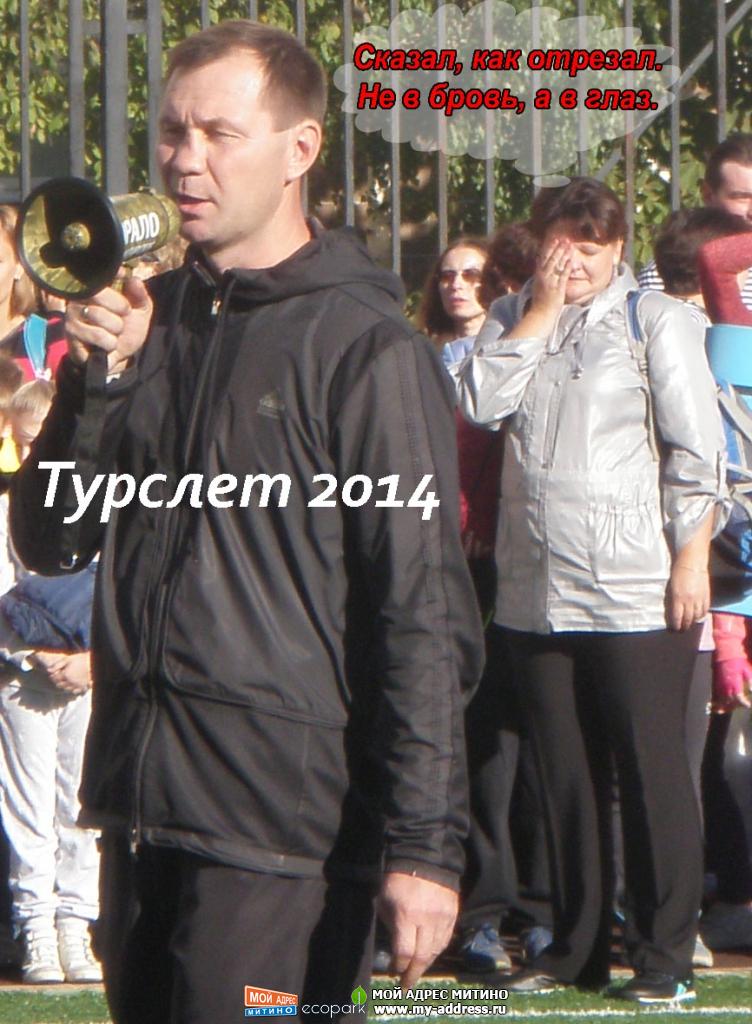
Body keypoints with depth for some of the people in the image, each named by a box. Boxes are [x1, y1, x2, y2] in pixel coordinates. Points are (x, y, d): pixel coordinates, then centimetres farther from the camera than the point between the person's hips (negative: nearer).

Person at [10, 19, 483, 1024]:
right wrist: (97, 382, -5)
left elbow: (422, 612, -10)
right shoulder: (151, 320, 13)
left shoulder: (365, 347, -7)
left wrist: (424, 844, -16)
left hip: (282, 826, -7)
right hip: (140, 808, 7)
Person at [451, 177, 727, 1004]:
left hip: (636, 594, -4)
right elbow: (480, 403, -4)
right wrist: (541, 313, -5)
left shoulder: (655, 320, 1)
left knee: (650, 772, -2)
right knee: (565, 775, 9)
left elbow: (696, 450, -4)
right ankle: (576, 947, 17)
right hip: (537, 592, 4)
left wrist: (691, 561, -10)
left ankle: (664, 955, 3)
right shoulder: (514, 318, 14)